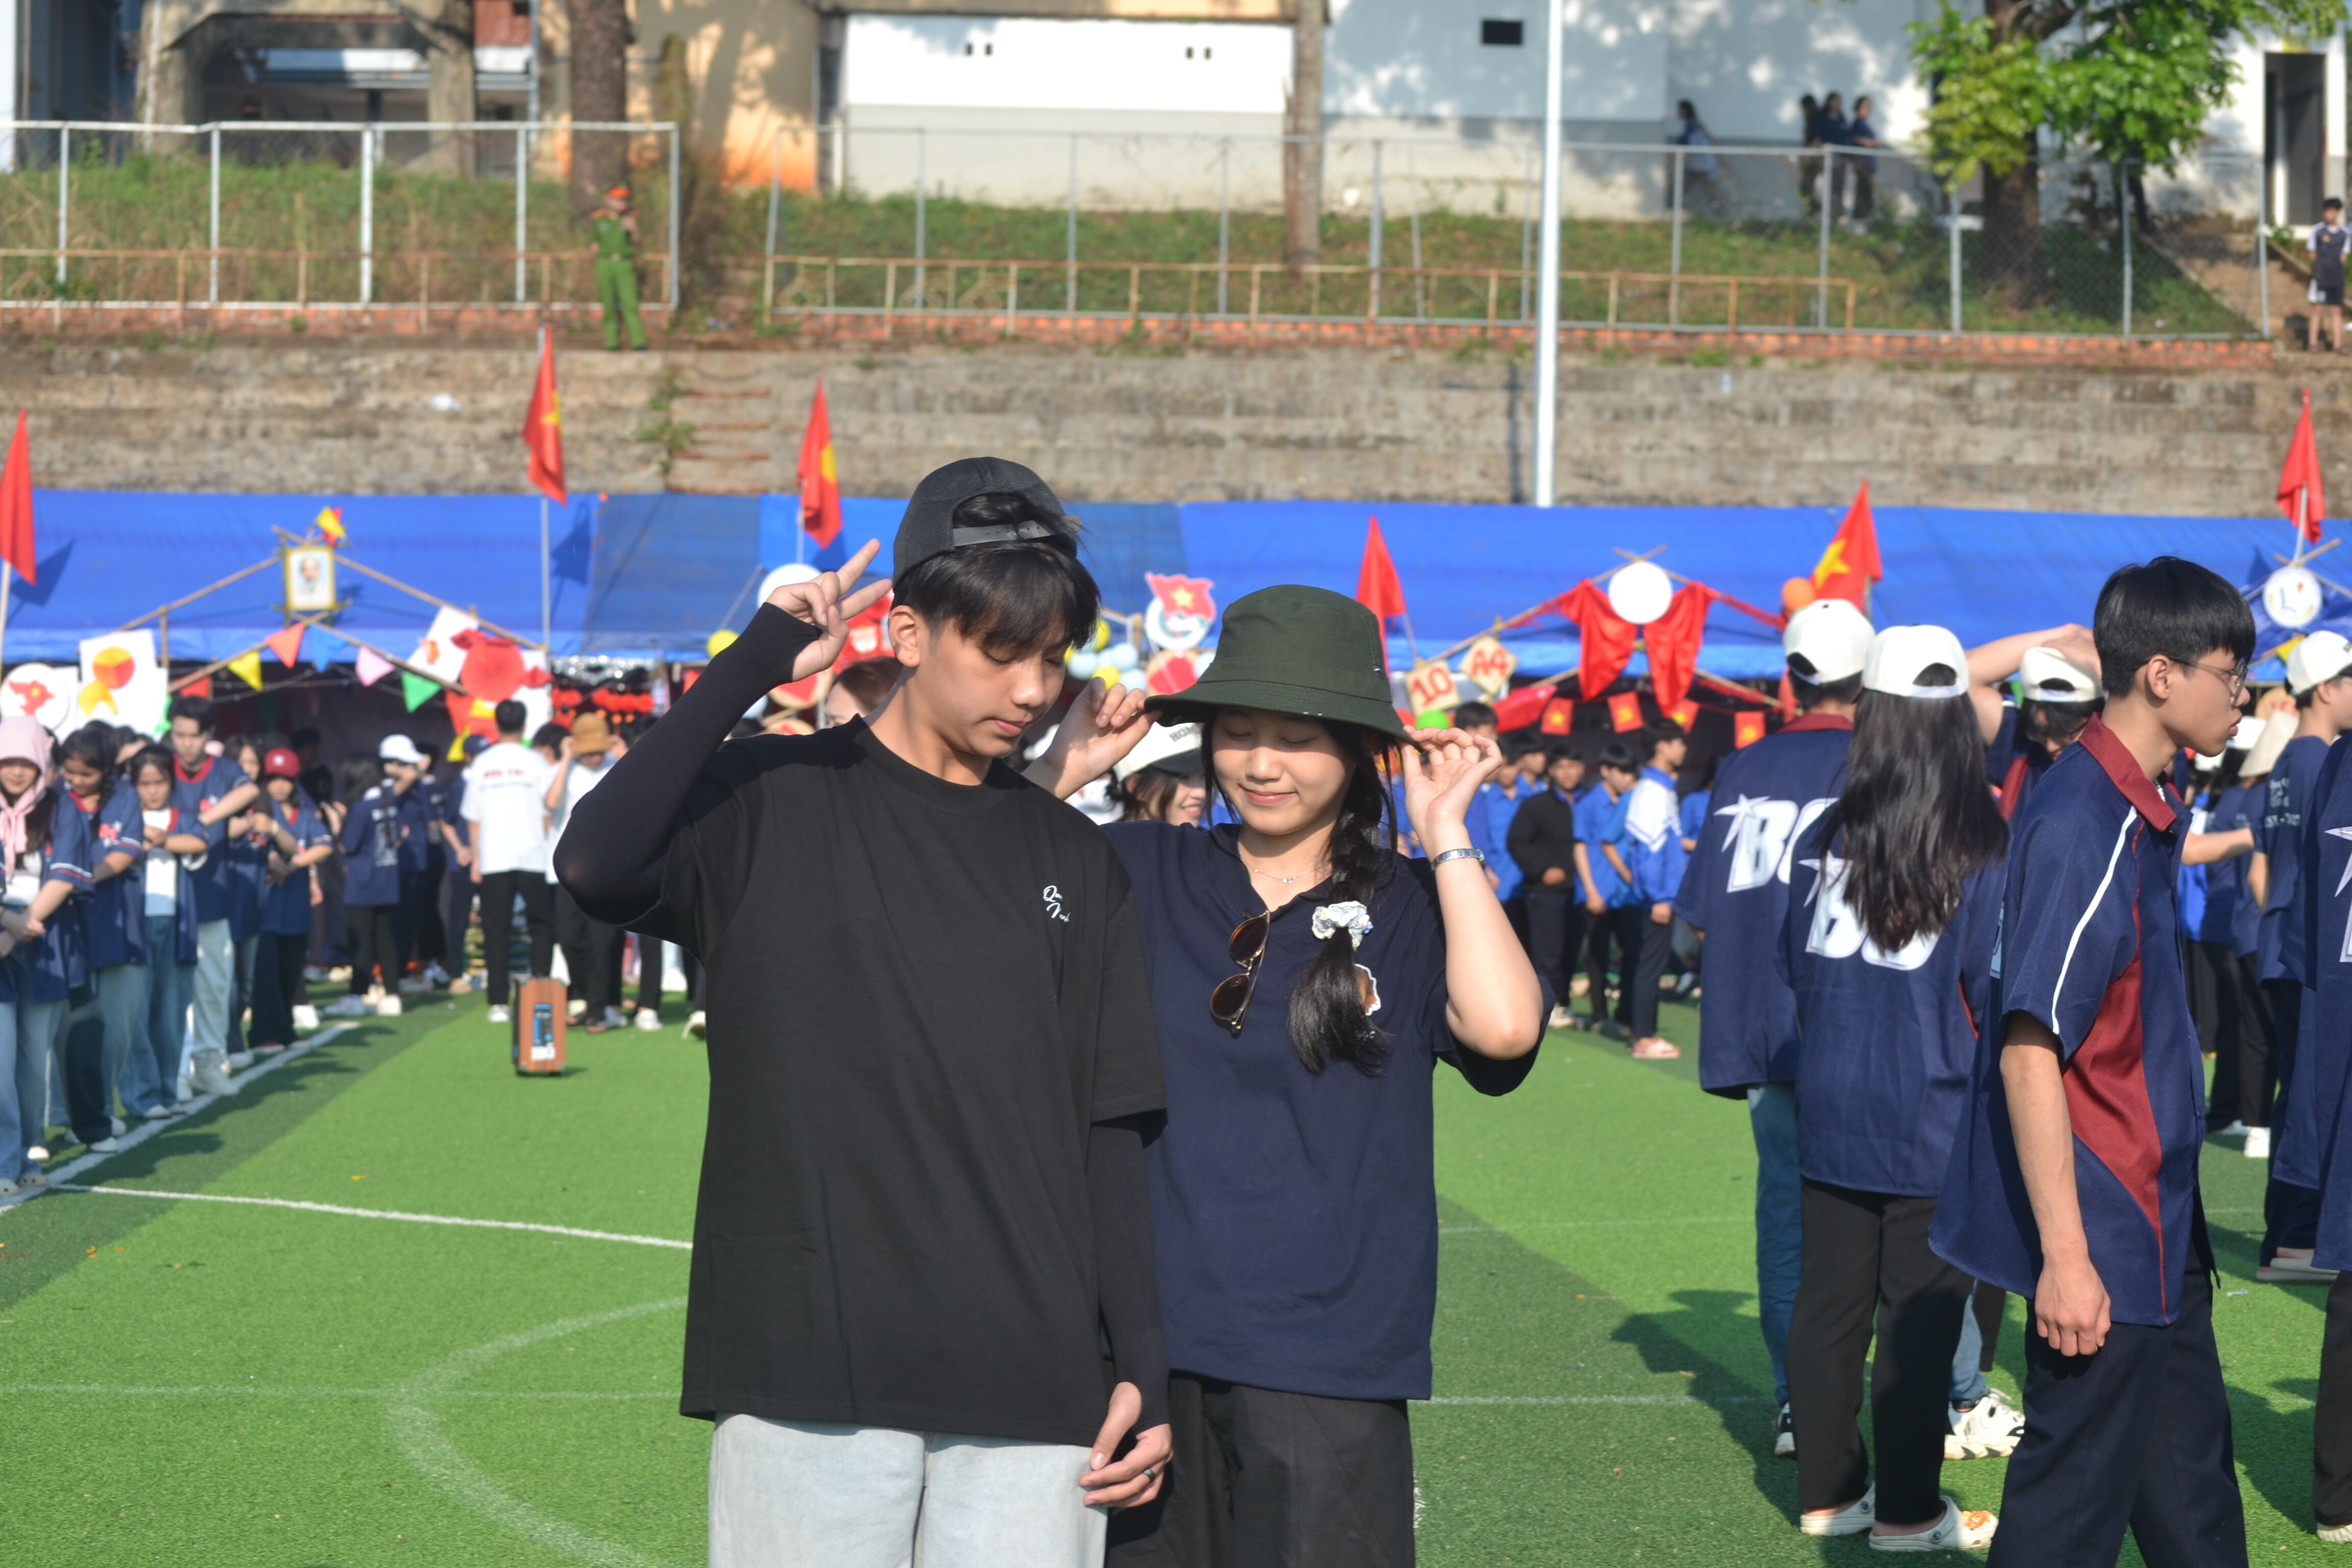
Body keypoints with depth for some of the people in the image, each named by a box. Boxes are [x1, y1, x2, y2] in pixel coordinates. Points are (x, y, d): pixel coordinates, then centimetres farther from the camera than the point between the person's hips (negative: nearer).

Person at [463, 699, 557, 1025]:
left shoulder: (481, 765, 5)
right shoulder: (535, 762, -2)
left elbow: (473, 817, 7)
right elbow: (547, 811, -2)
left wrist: (476, 857, 12)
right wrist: (551, 849, 7)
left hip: (493, 861, 2)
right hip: (532, 858, -2)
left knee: (496, 931, 4)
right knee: (542, 925, 9)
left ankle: (499, 1003, -1)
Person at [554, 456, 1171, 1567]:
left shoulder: (1074, 860, 13)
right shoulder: (768, 804, 3)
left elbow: (1109, 1129, 12)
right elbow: (594, 868, -18)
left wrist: (1143, 1367, 6)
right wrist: (752, 667, -13)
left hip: (1030, 1388, 3)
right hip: (806, 1372, -3)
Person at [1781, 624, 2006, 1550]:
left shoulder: (1823, 840, 0)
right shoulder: (1985, 854, -12)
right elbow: (1997, 991, -10)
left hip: (1832, 1115, 4)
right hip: (1938, 1121, -4)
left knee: (1829, 1300, 12)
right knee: (1919, 1316, 4)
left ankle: (1827, 1491, 20)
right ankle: (1906, 1511, 10)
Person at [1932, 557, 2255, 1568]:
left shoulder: (2137, 810, 9)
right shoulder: (2083, 826, -21)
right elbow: (2030, 1050, -25)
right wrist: (2065, 1256, -26)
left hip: (2154, 1220, 10)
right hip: (2099, 1230, -10)